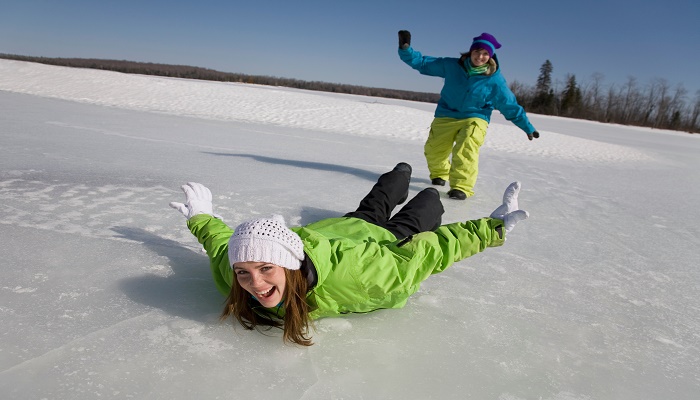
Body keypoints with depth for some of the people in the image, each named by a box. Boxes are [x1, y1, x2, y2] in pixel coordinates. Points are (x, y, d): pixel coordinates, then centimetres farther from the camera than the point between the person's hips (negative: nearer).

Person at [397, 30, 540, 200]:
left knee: (465, 151, -29)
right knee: (433, 151, 8)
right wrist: (405, 49, -16)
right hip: (445, 117, 3)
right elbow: (423, 63, -1)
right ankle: (439, 173, 40)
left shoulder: (495, 79, -9)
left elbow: (510, 106, -1)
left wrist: (527, 127, 2)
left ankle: (461, 187, -27)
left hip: (474, 120, -3)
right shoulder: (452, 66, -6)